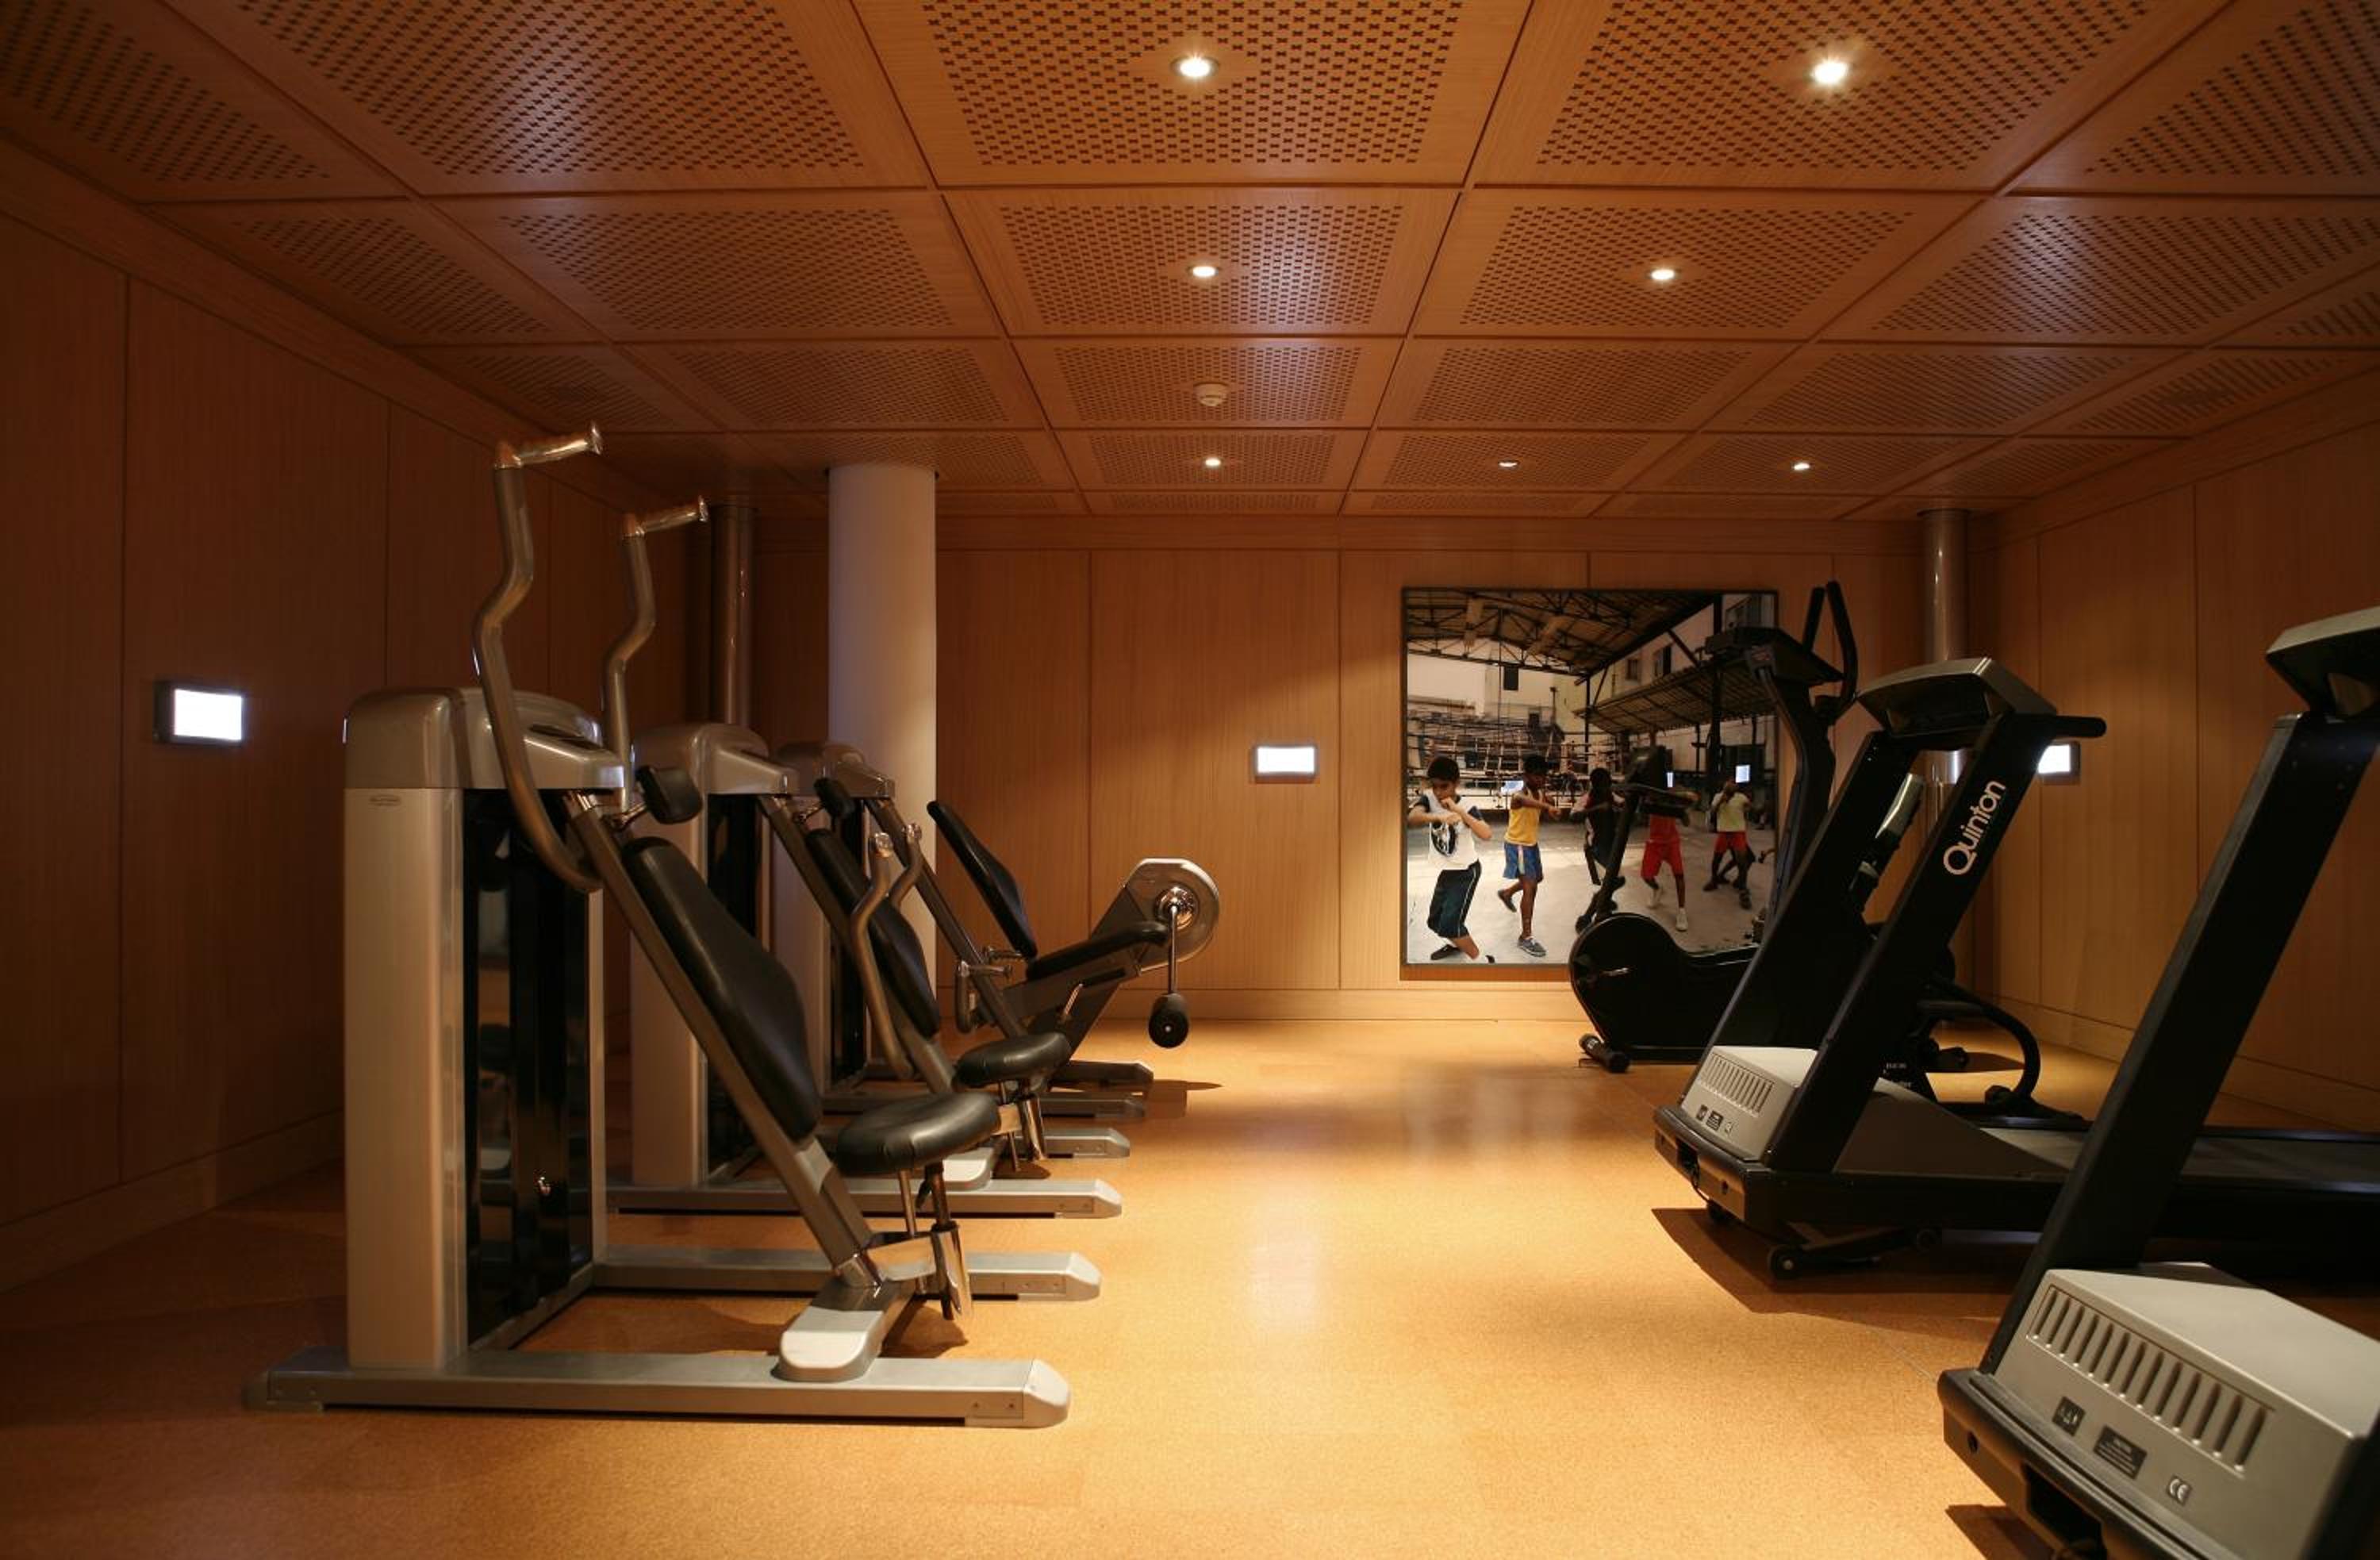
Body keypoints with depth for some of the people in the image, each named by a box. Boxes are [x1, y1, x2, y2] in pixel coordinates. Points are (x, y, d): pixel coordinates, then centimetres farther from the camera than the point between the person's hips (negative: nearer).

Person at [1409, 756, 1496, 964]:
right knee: (1435, 921, 21)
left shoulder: (1467, 807, -20)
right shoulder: (1428, 798, -13)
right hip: (1446, 871, 6)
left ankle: (1482, 961, 1)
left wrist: (1459, 810, -39)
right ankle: (1457, 944, 52)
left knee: (1449, 924, -17)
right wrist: (1439, 816, -54)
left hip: (1466, 871, -6)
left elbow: (1487, 834, -37)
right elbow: (1411, 818, -36)